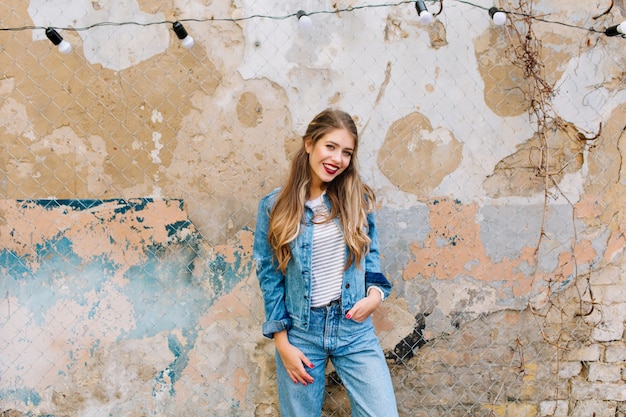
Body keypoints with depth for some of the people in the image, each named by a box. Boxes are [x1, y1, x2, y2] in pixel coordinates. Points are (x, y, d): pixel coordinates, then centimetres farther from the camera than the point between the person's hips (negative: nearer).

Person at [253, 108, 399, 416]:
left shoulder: (357, 198, 1)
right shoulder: (274, 206, -4)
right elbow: (270, 276, -1)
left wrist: (376, 292, -8)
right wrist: (282, 343, -4)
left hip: (355, 329, 1)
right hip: (300, 333, -1)